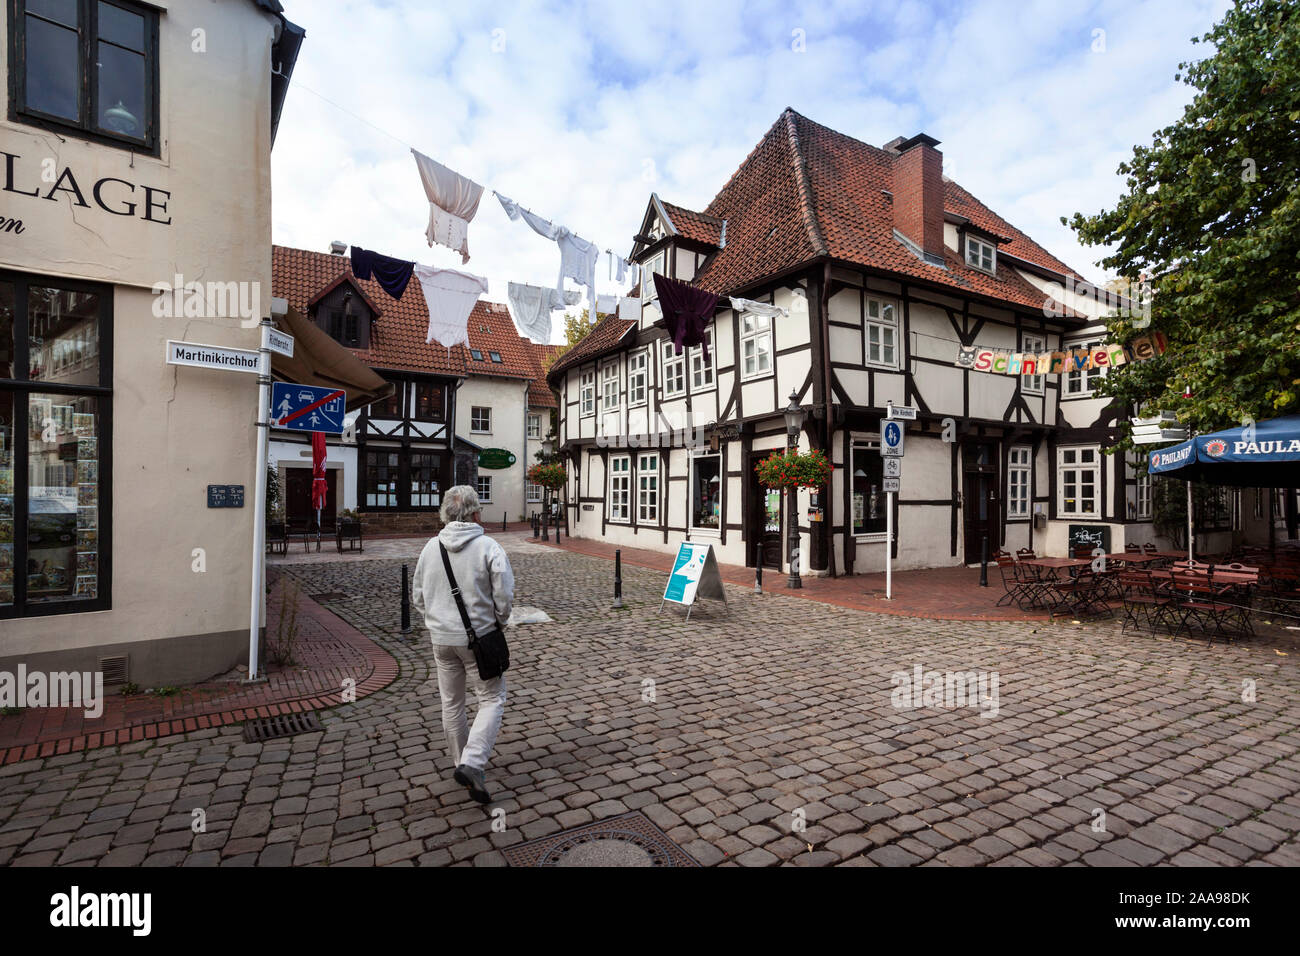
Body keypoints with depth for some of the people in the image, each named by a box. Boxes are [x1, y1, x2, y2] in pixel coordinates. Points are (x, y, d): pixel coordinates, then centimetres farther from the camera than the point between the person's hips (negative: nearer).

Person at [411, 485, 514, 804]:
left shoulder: (431, 547, -1)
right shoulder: (489, 547, -16)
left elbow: (418, 596, 7)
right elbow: (505, 597, -14)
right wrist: (497, 622, 5)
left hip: (441, 639, 5)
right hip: (478, 637, -5)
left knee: (451, 703, 18)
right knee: (492, 700, 8)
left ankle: (462, 762, 32)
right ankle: (471, 764, -5)